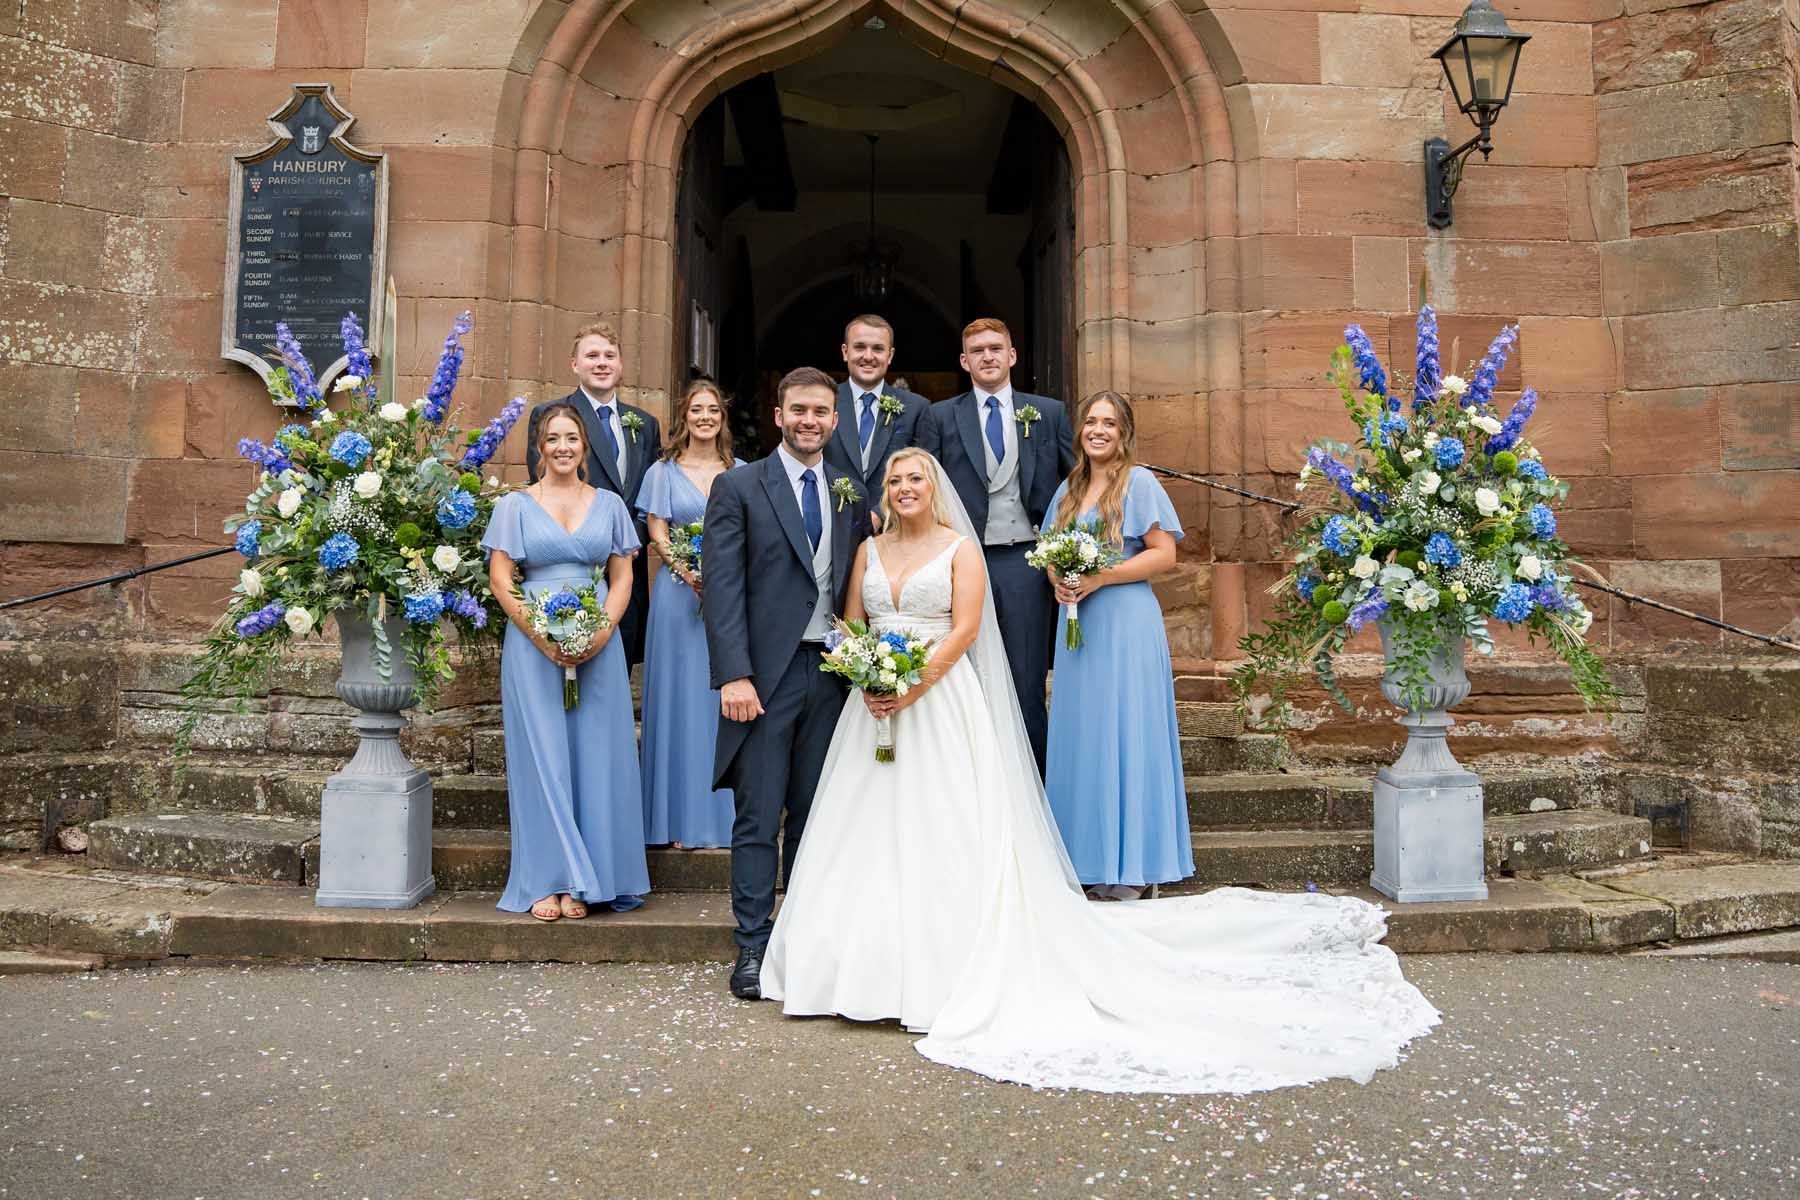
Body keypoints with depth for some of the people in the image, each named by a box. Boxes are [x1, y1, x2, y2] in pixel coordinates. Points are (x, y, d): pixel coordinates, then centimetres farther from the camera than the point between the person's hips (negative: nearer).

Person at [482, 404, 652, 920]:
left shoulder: (609, 504, 10)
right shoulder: (515, 505, 5)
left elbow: (622, 578, 7)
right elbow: (500, 580, -1)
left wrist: (602, 631, -10)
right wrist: (543, 636, -13)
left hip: (599, 645, 2)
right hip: (533, 645, -1)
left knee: (597, 755, 3)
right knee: (542, 757, 1)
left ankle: (596, 878, 13)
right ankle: (548, 882, 8)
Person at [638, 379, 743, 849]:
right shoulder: (664, 472, 7)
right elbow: (657, 534, 1)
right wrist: (688, 573, -16)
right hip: (679, 593, -1)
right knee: (681, 697, 0)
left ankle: (727, 811, 13)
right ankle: (683, 817, 8)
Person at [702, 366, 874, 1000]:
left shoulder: (851, 496, 14)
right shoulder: (738, 487, 0)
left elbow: (856, 589, 14)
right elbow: (723, 587, -7)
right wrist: (734, 675, -15)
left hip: (832, 674, 4)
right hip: (766, 675, -4)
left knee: (814, 817, 11)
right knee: (759, 819, 0)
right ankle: (753, 948, 9)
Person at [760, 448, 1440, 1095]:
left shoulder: (959, 549, 3)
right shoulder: (870, 550, 15)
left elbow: (964, 629, -8)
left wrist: (912, 685, -19)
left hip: (942, 707, -4)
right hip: (877, 706, 4)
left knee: (947, 835, -6)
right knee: (872, 836, 2)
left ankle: (949, 969, 1)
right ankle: (869, 963, 11)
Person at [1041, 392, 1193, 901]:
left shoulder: (1139, 482, -4)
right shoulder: (1069, 489, 16)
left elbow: (1164, 554, -10)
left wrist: (1099, 578, -16)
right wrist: (1058, 581, -3)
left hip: (1124, 622, -6)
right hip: (1076, 623, 6)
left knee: (1123, 734, -4)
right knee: (1079, 737, 6)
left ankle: (1128, 868, 5)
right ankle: (1086, 859, 15)